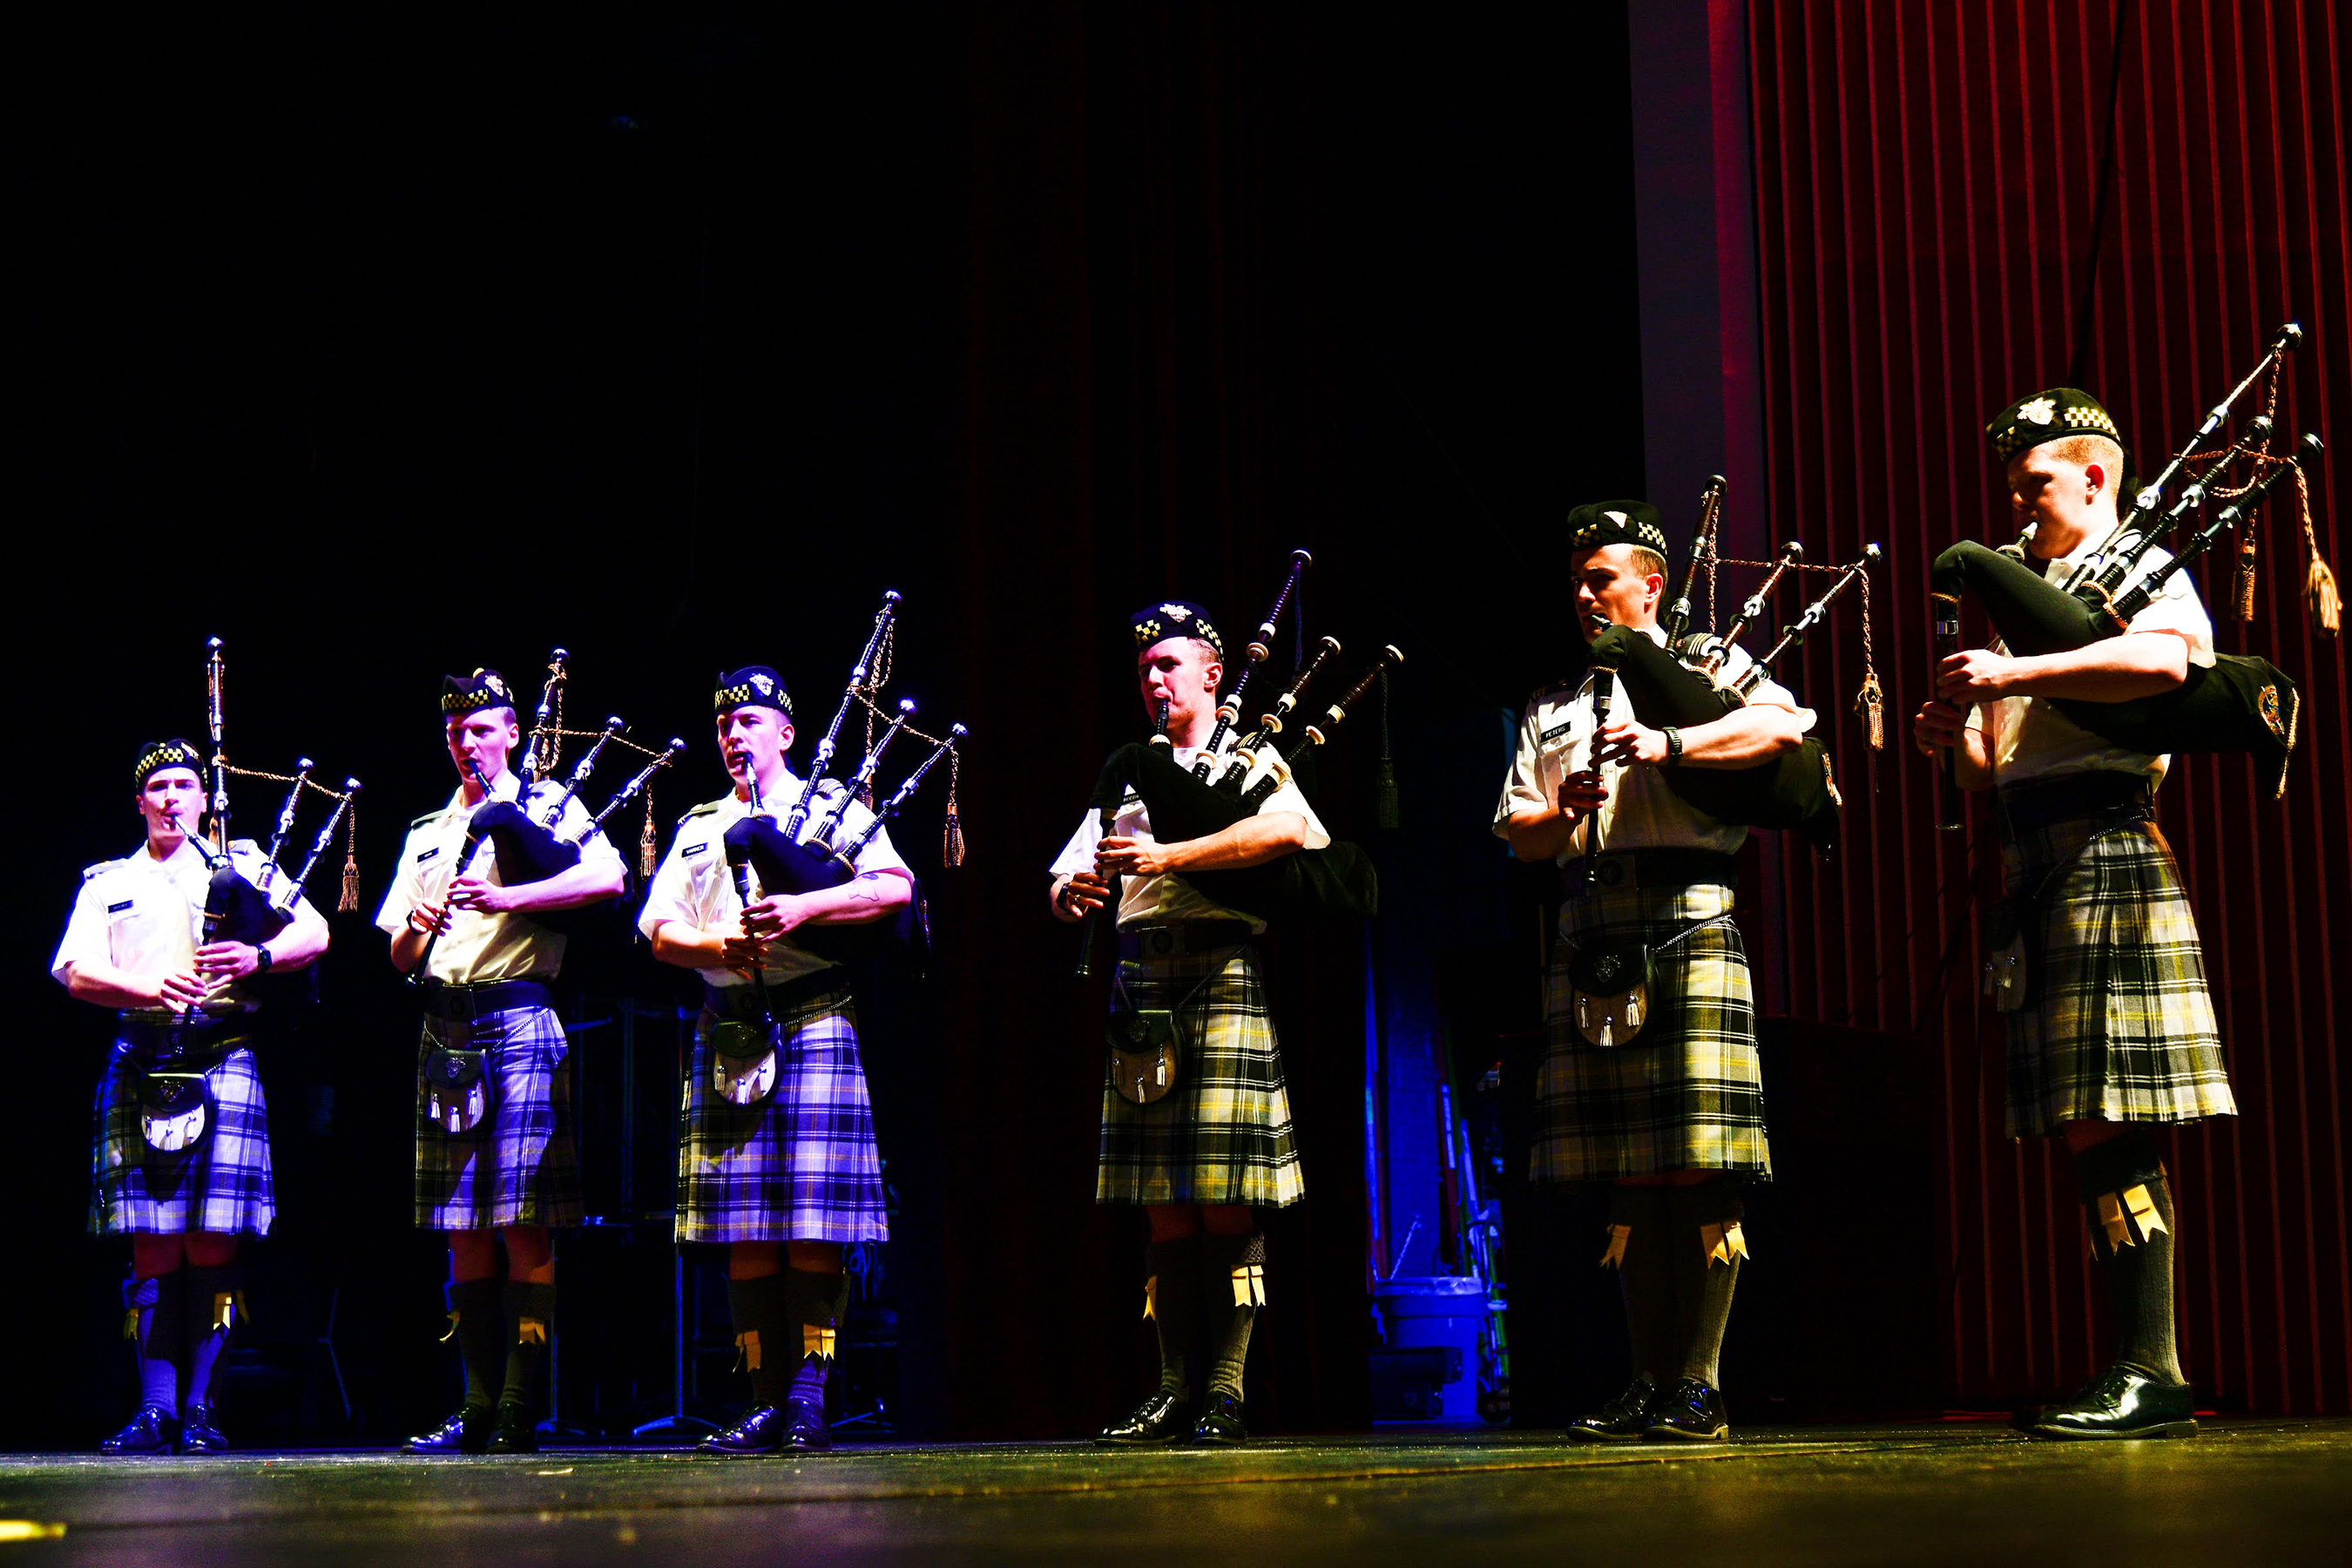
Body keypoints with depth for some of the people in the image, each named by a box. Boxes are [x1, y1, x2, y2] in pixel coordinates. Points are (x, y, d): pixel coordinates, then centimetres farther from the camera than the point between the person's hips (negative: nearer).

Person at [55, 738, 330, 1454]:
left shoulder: (242, 866, 16)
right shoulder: (107, 883, 18)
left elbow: (315, 932, 6)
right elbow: (77, 971, 5)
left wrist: (257, 956, -14)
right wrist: (149, 989, -14)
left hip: (222, 1063, -1)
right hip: (139, 1066, 1)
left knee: (212, 1244, -5)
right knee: (154, 1246, -1)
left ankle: (199, 1404, 2)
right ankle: (156, 1409, 3)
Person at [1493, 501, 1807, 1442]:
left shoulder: (1705, 666, 11)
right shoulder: (1552, 708, 25)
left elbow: (1786, 723, -9)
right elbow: (1515, 832, 19)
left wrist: (1670, 747, -19)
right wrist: (1562, 812, -3)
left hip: (1685, 927, -5)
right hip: (1590, 945, 5)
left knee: (1701, 1172, -10)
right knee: (1628, 1182, 4)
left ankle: (1698, 1386, -7)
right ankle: (1648, 1385, 8)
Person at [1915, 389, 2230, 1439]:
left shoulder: (2140, 569, 0)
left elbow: (2165, 658, -24)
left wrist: (2012, 676, -24)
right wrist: (1959, 738, 4)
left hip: (2101, 852, -9)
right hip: (2038, 866, 9)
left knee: (2104, 1121, -13)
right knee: (2091, 1131, 7)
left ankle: (2149, 1376, -12)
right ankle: (2143, 1367, 10)